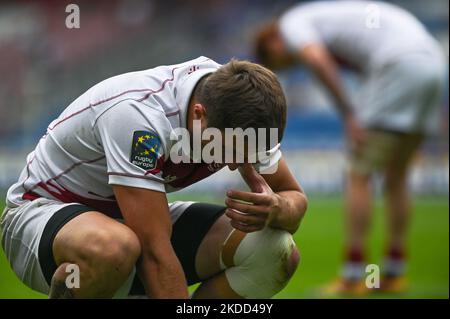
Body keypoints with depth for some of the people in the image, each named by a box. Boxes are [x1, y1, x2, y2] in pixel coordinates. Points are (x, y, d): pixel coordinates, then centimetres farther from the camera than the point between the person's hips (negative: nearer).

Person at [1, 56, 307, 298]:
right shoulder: (139, 114, -36)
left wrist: (275, 210, -29)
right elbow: (155, 253, -38)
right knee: (113, 247, -44)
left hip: (141, 218, 7)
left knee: (279, 252, -15)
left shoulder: (239, 108, -15)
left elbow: (294, 196, -4)